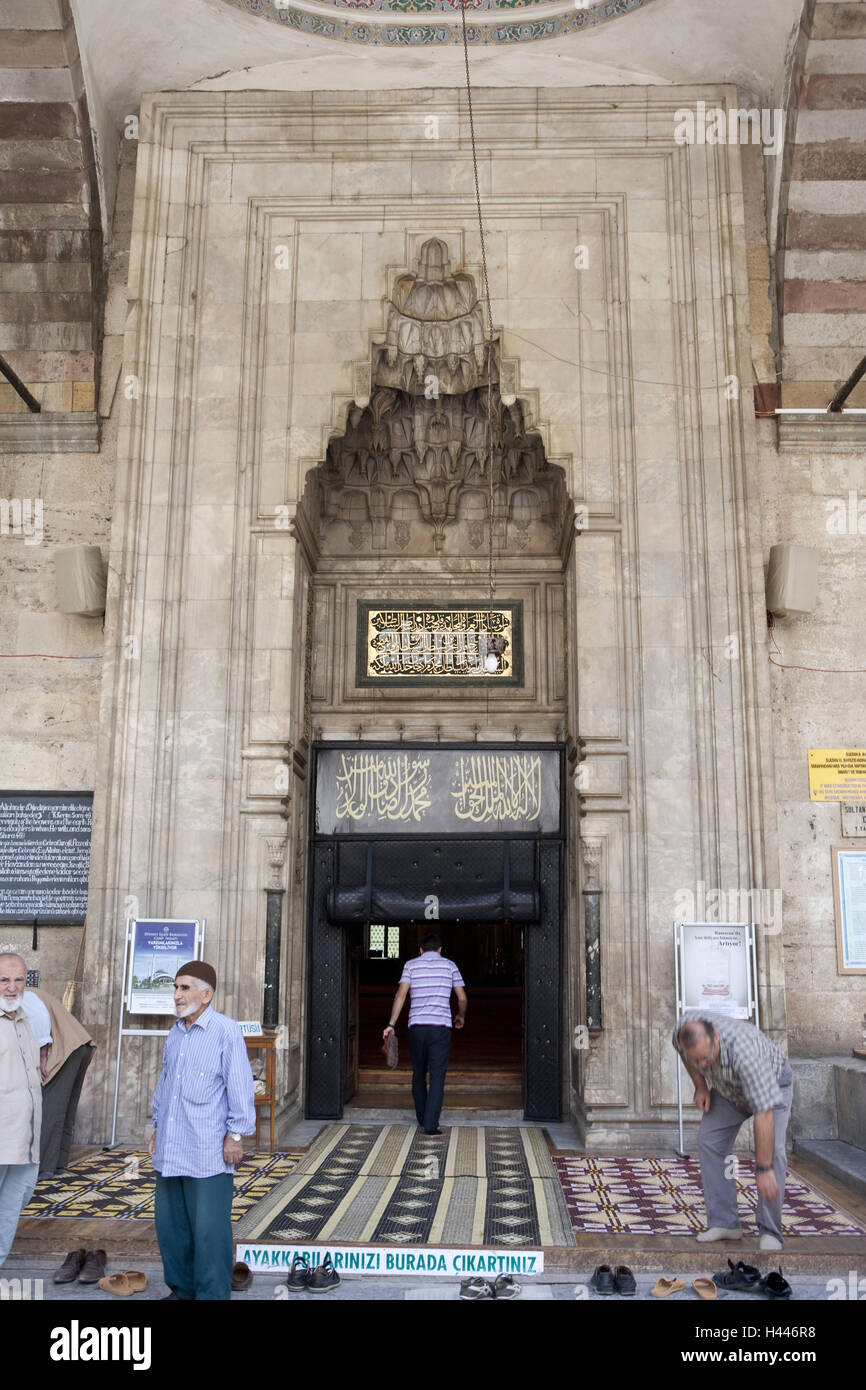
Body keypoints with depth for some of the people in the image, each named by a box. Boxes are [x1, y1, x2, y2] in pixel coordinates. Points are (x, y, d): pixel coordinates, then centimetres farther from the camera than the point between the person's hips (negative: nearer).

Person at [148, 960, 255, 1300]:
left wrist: (235, 1135, -12)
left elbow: (240, 1086, -11)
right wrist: (157, 1128, 21)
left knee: (208, 1230, -2)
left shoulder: (226, 1031, -11)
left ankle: (211, 1294, 9)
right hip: (170, 1150, 7)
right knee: (170, 1226, 14)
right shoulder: (175, 1033, 12)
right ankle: (182, 1289, 28)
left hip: (207, 1153, -7)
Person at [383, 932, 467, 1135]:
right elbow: (462, 998, 11)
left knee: (418, 1075, 17)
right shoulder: (449, 965, 9)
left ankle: (422, 1118, 30)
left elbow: (401, 994, -4)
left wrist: (392, 1024, -5)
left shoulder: (411, 965, 8)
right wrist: (461, 1016, 31)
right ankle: (430, 1124, -10)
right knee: (437, 1077, -1)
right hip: (441, 1026, -1)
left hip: (417, 1026, 2)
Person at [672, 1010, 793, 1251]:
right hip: (728, 1086, 5)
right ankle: (724, 1223, 4)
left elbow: (764, 1113, -42)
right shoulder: (683, 1031, -30)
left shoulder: (745, 1052, -46)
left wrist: (763, 1169, -39)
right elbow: (686, 1054, -1)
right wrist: (700, 1086, -7)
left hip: (772, 1081, -5)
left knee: (772, 1149, -21)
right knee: (709, 1141, -5)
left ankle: (770, 1232, -10)